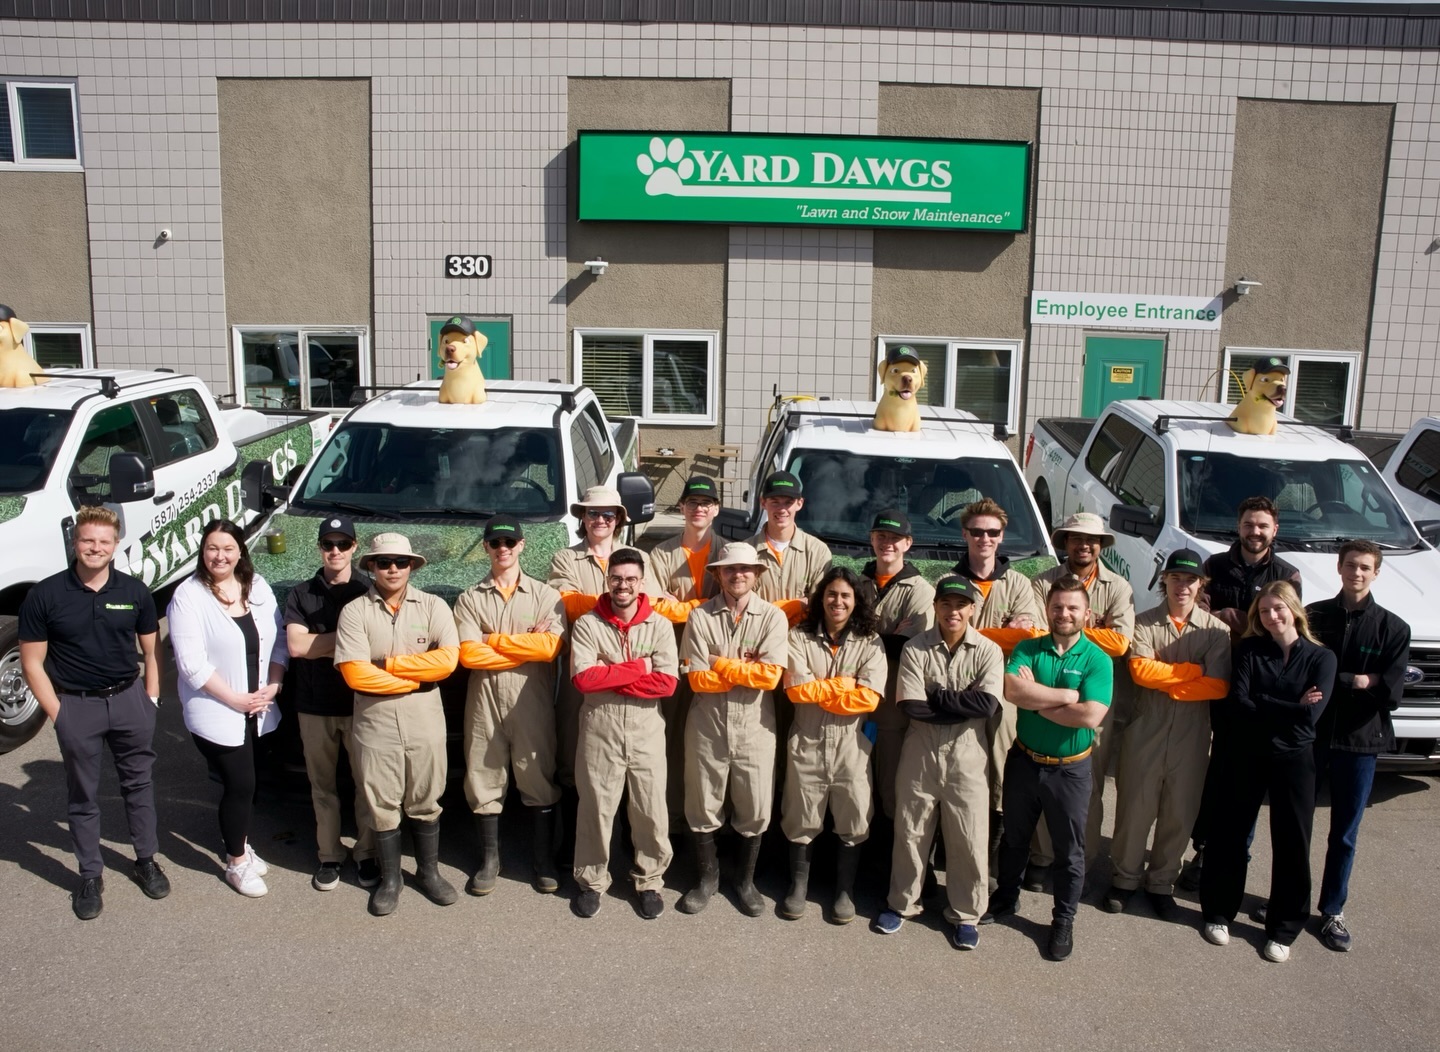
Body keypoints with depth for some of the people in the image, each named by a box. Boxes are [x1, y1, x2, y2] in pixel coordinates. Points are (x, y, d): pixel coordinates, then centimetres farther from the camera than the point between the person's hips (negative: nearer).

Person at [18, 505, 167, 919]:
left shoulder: (134, 592, -2)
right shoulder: (46, 595, -8)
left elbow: (151, 652, 6)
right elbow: (32, 662, -4)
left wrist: (150, 700, 0)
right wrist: (57, 713, -9)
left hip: (128, 698, 2)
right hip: (75, 704, -2)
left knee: (139, 784, 13)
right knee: (83, 796, 10)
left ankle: (146, 861, 29)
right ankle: (90, 876, 24)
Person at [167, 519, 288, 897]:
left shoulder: (258, 587, 4)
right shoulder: (188, 595, -13)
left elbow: (278, 640, 6)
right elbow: (191, 663, -17)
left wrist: (273, 686, -7)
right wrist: (235, 699, -16)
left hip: (258, 709, 5)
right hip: (216, 713, -5)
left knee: (247, 781, 16)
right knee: (239, 784, -1)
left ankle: (240, 842, 38)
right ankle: (237, 862, 18)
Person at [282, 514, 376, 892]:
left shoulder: (370, 591, 0)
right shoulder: (301, 594, 6)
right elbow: (296, 646, -7)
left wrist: (321, 642, -11)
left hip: (361, 704, -2)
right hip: (315, 707, 2)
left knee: (367, 781, 3)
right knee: (322, 783, 10)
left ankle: (367, 853, 16)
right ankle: (329, 855, 21)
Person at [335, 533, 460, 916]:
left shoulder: (433, 606, 0)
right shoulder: (355, 612, -3)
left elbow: (447, 660, -14)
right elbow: (356, 674, -13)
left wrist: (387, 663, -13)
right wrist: (417, 679, -10)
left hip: (425, 723, 1)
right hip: (375, 725, 0)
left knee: (425, 804, 13)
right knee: (383, 807, 10)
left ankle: (429, 872, 30)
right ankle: (390, 880, 26)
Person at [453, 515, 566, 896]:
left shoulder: (545, 595, 4)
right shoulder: (469, 599, 6)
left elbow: (552, 646, -12)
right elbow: (468, 654, -7)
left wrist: (494, 639, -8)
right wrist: (527, 645, -10)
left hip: (533, 701, -1)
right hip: (485, 701, 1)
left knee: (539, 779, 5)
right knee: (485, 779, 9)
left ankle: (544, 861, 19)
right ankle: (489, 859, 24)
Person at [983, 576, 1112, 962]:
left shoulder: (1097, 660, -12)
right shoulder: (1028, 649, -4)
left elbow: (1090, 716, -25)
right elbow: (1012, 689, -23)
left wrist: (1036, 700, -17)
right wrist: (1067, 695, -23)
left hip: (1070, 769, -2)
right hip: (1024, 761, 2)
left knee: (1069, 850, 12)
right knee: (1014, 838, 20)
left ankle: (1064, 920, 29)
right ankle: (1006, 898, 41)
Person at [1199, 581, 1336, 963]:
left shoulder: (1321, 658, -2)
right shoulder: (1249, 650, 0)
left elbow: (1310, 715, -15)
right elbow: (1236, 705, -12)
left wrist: (1259, 702, -13)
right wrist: (1288, 708, -15)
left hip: (1294, 759, 0)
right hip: (1246, 755, 1)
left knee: (1292, 845, 6)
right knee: (1230, 835, 8)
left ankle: (1283, 929, 21)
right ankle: (1219, 913, 24)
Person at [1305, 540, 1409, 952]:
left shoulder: (1393, 628, -1)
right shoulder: (1313, 616, -1)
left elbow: (1391, 693, -8)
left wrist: (1333, 682, -11)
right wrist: (1358, 681, -12)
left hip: (1359, 741, 0)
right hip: (1308, 736, 0)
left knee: (1344, 835, 9)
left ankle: (1332, 911, 23)